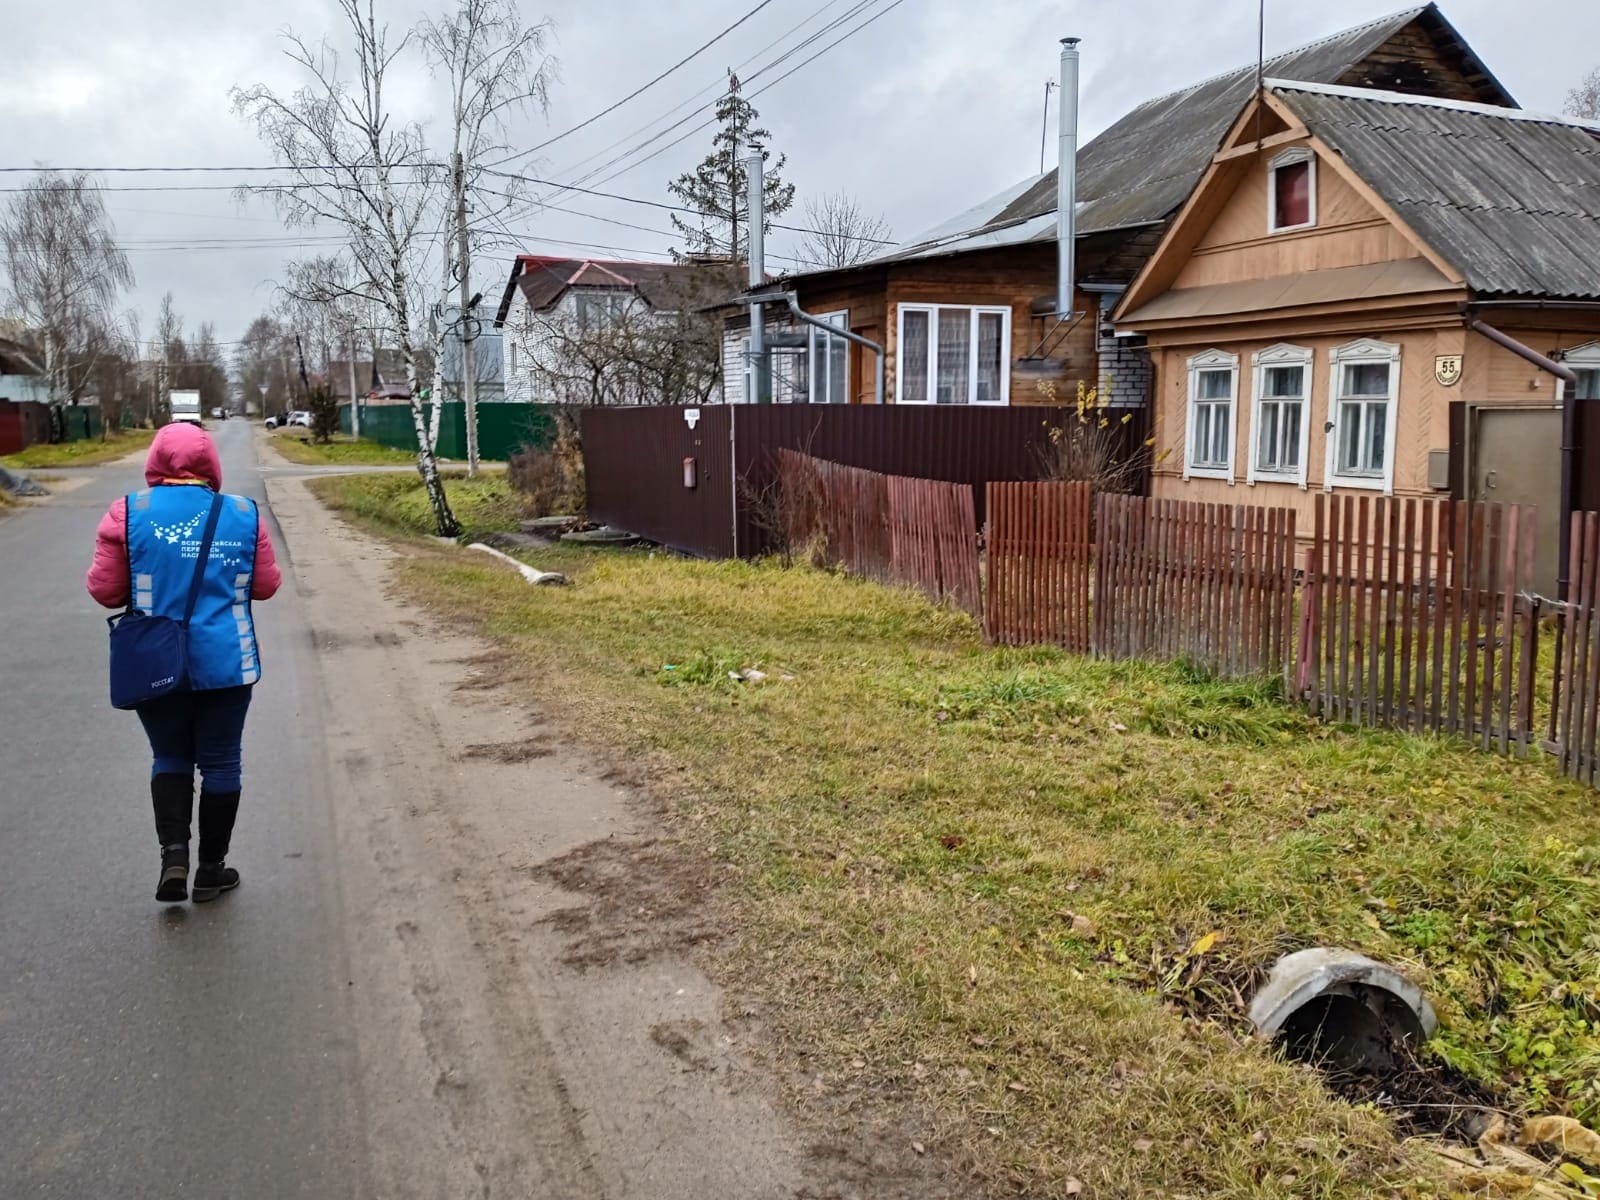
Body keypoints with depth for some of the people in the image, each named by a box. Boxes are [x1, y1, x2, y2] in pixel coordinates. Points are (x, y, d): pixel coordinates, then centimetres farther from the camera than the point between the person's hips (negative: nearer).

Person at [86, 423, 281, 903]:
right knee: (220, 763, 11)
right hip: (225, 664, 0)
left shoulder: (129, 513, -7)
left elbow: (105, 590, -4)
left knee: (171, 758, 18)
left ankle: (173, 851, 2)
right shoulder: (243, 514, -4)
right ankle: (211, 869, 20)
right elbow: (266, 585, 2)